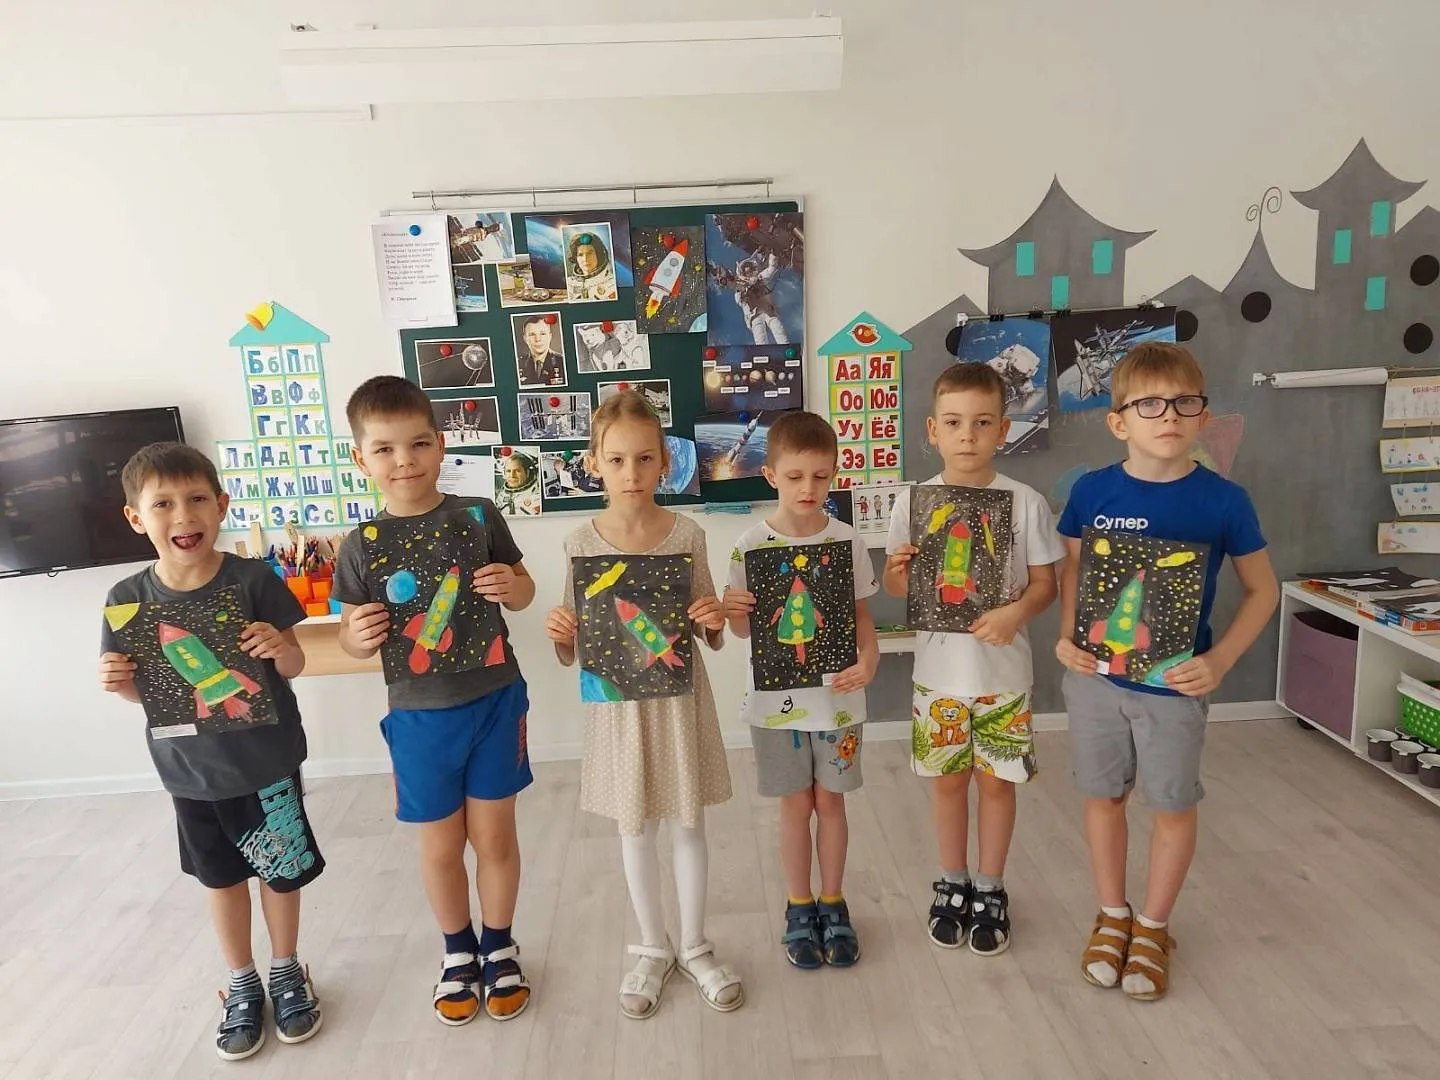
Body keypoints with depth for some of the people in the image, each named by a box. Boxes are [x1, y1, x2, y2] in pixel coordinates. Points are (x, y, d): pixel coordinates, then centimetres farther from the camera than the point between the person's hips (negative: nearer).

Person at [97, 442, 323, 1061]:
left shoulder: (254, 580, -17)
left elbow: (293, 668, -9)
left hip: (266, 762, -2)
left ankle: (286, 971, 41)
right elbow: (138, 690, 3)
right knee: (221, 877, 21)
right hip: (189, 771, 2)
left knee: (281, 871, 15)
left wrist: (281, 650, -30)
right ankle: (241, 985, 43)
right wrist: (117, 682, -18)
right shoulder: (128, 599, -10)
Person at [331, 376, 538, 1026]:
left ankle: (498, 946, 38)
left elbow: (523, 590, 5)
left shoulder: (479, 517, -7)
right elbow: (351, 638, 2)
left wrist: (513, 587, -17)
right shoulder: (360, 546, -7)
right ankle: (458, 949, 41)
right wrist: (358, 636, -21)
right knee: (441, 846, 15)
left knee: (494, 835, 14)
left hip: (494, 701, 0)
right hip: (420, 715, 0)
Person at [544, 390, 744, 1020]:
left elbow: (709, 635, 1)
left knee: (688, 824, 14)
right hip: (617, 700, 1)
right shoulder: (581, 543, -7)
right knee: (635, 830, 15)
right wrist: (560, 635, -21)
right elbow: (572, 651, 0)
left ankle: (694, 947, 36)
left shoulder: (687, 535, -8)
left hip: (678, 696, 0)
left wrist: (714, 623, -21)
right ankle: (653, 950, 37)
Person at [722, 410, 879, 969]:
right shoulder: (751, 544, -8)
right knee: (795, 804, 12)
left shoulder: (846, 540, -4)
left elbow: (861, 613, 2)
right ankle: (799, 908, 32)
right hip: (777, 698, -1)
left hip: (836, 695, 1)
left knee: (830, 799, 13)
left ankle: (833, 904, 34)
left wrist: (869, 660, -15)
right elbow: (744, 628, -1)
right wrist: (732, 611, -23)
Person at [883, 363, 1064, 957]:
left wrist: (1016, 612, -23)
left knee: (996, 779, 12)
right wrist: (897, 572, -20)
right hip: (938, 670, 1)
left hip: (1003, 672, -1)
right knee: (947, 778, 15)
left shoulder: (1026, 502, -8)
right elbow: (896, 584, 3)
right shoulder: (911, 501, -5)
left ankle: (990, 891, 33)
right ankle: (952, 884, 36)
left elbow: (1045, 582, -3)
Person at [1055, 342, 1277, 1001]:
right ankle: (1112, 916, 37)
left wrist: (1221, 660, -13)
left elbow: (1262, 589, -1)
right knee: (1103, 796, 15)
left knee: (1174, 805, 13)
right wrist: (1066, 637, -9)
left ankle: (1152, 927, 36)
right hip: (1095, 675, 1)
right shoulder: (1090, 491, -8)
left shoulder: (1223, 502, -12)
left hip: (1175, 682, -1)